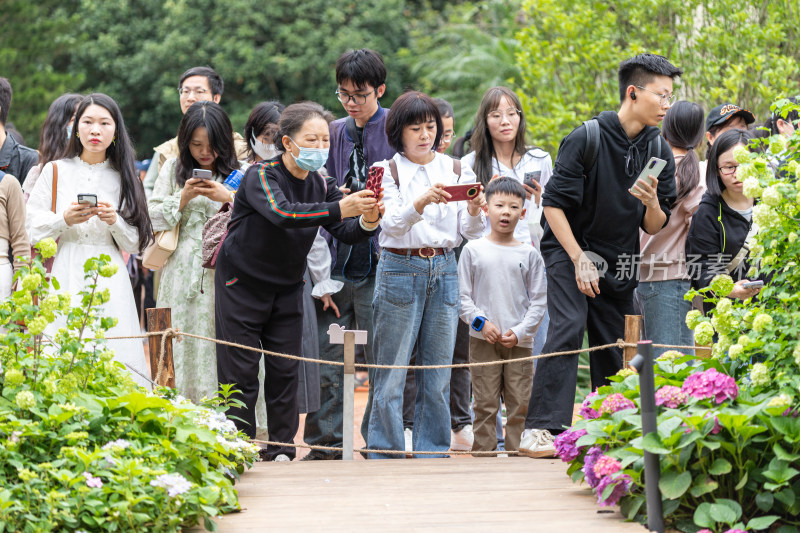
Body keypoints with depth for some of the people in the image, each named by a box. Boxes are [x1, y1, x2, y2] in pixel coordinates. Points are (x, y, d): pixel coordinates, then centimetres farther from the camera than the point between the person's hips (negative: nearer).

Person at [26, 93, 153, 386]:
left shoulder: (123, 178, 12)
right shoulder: (55, 172, 10)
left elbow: (135, 244, 9)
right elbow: (31, 228, 5)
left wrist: (115, 221, -9)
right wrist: (64, 219, -11)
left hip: (109, 282, 1)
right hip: (64, 281, -1)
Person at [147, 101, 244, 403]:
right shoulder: (173, 169, 12)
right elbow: (154, 218, 8)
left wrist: (229, 198, -11)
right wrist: (183, 198, -6)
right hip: (183, 274, 1)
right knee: (184, 350, -2)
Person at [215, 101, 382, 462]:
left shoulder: (322, 185, 0)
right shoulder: (260, 176, -19)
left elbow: (344, 231, -11)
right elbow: (282, 213, -38)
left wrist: (367, 221, -35)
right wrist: (340, 208, -50)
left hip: (287, 288, 5)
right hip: (242, 283, -5)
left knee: (285, 371, 3)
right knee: (240, 374, -4)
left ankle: (281, 451, 9)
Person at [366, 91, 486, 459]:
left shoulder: (455, 170, 9)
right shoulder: (388, 171, 0)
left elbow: (468, 233, 5)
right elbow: (391, 224, -14)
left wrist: (474, 212, -17)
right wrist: (421, 202, -32)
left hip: (444, 270, 3)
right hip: (400, 269, -3)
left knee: (438, 375, 5)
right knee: (391, 375, -3)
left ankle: (433, 456, 13)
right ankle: (384, 459, 3)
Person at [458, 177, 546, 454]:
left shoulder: (529, 254, 5)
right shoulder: (473, 250, 3)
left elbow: (539, 301, 5)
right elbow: (463, 296, 5)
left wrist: (519, 332, -7)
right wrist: (481, 322, -9)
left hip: (520, 341, 1)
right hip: (483, 340, -1)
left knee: (519, 405, 1)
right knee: (485, 405, 1)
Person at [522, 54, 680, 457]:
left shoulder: (659, 153, 1)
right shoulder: (586, 139, -14)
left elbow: (654, 228, 5)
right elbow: (554, 203, -13)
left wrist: (652, 202, -18)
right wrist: (580, 260, -16)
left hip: (619, 265, 5)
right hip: (570, 250, -5)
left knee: (614, 346, 5)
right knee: (567, 329, -21)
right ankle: (542, 428, -25)